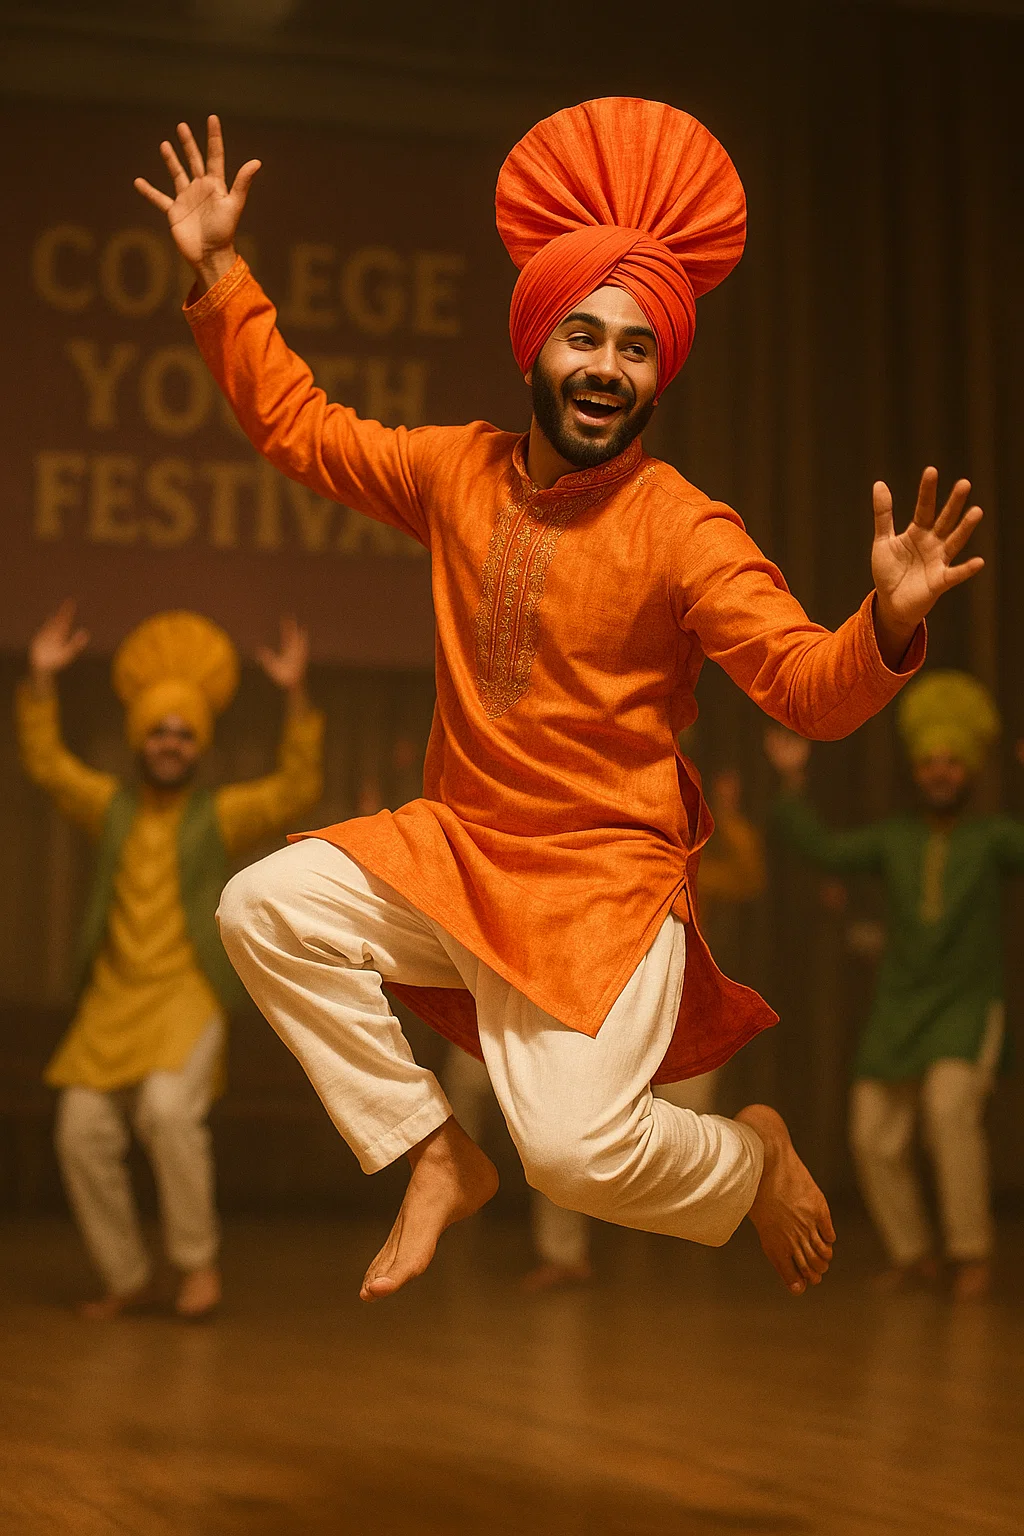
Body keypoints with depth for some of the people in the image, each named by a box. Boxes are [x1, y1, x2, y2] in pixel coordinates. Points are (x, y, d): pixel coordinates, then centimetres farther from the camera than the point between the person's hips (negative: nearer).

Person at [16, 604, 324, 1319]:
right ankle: (127, 1278, 15)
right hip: (112, 998, 4)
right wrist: (41, 678, -3)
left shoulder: (219, 813, 3)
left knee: (170, 1109, -27)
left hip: (187, 997, -4)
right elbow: (45, 762, 7)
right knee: (84, 1132, -2)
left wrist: (297, 695, -18)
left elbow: (296, 791, -10)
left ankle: (199, 1261, -11)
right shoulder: (113, 805, 12)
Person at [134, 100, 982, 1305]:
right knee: (260, 909, -14)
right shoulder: (460, 470, 2)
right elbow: (300, 426, 15)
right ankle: (437, 1158, 3)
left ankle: (753, 1157, 16)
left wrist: (887, 626, -41)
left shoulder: (684, 531, -14)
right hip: (455, 844, 6)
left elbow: (809, 686, -19)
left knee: (577, 1149, -22)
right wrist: (217, 271, 10)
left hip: (606, 880, -6)